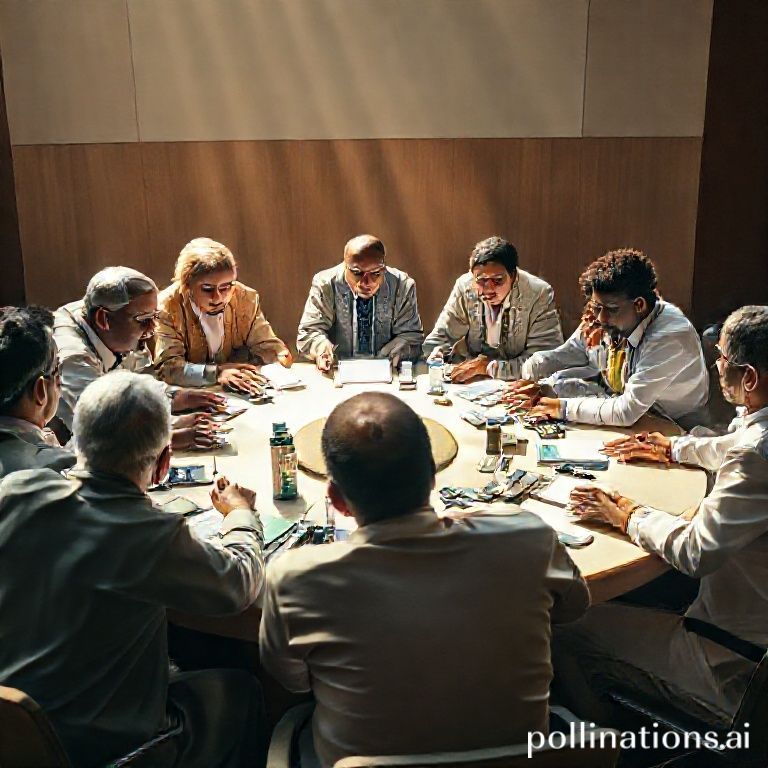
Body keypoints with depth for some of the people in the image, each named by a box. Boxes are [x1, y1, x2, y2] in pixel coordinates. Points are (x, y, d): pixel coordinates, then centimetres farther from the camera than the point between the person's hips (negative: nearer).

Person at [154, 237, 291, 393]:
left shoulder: (246, 298, -4)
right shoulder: (168, 307, -14)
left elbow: (266, 345, 5)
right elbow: (166, 366, -21)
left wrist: (280, 356, -18)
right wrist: (217, 373, -34)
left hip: (240, 396, 3)